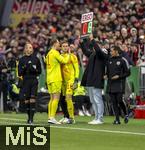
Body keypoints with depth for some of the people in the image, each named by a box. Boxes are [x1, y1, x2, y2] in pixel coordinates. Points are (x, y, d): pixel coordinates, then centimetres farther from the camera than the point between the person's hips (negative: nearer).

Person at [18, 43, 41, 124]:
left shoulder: (36, 59, 6)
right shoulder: (22, 59, 5)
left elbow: (40, 71, 10)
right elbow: (19, 73, 4)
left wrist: (35, 70, -10)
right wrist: (24, 68, -14)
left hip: (34, 81, -1)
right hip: (25, 81, 1)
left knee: (32, 100, -10)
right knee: (26, 100, 2)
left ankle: (31, 118, -11)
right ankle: (29, 117, 16)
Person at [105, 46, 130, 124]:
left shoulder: (123, 60, -3)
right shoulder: (109, 60, 13)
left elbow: (127, 73, -2)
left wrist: (119, 76, -13)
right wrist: (106, 75, 4)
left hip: (119, 84, -5)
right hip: (111, 84, 5)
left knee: (119, 100, -11)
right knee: (114, 102, 1)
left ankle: (126, 115, 13)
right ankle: (117, 119, 5)